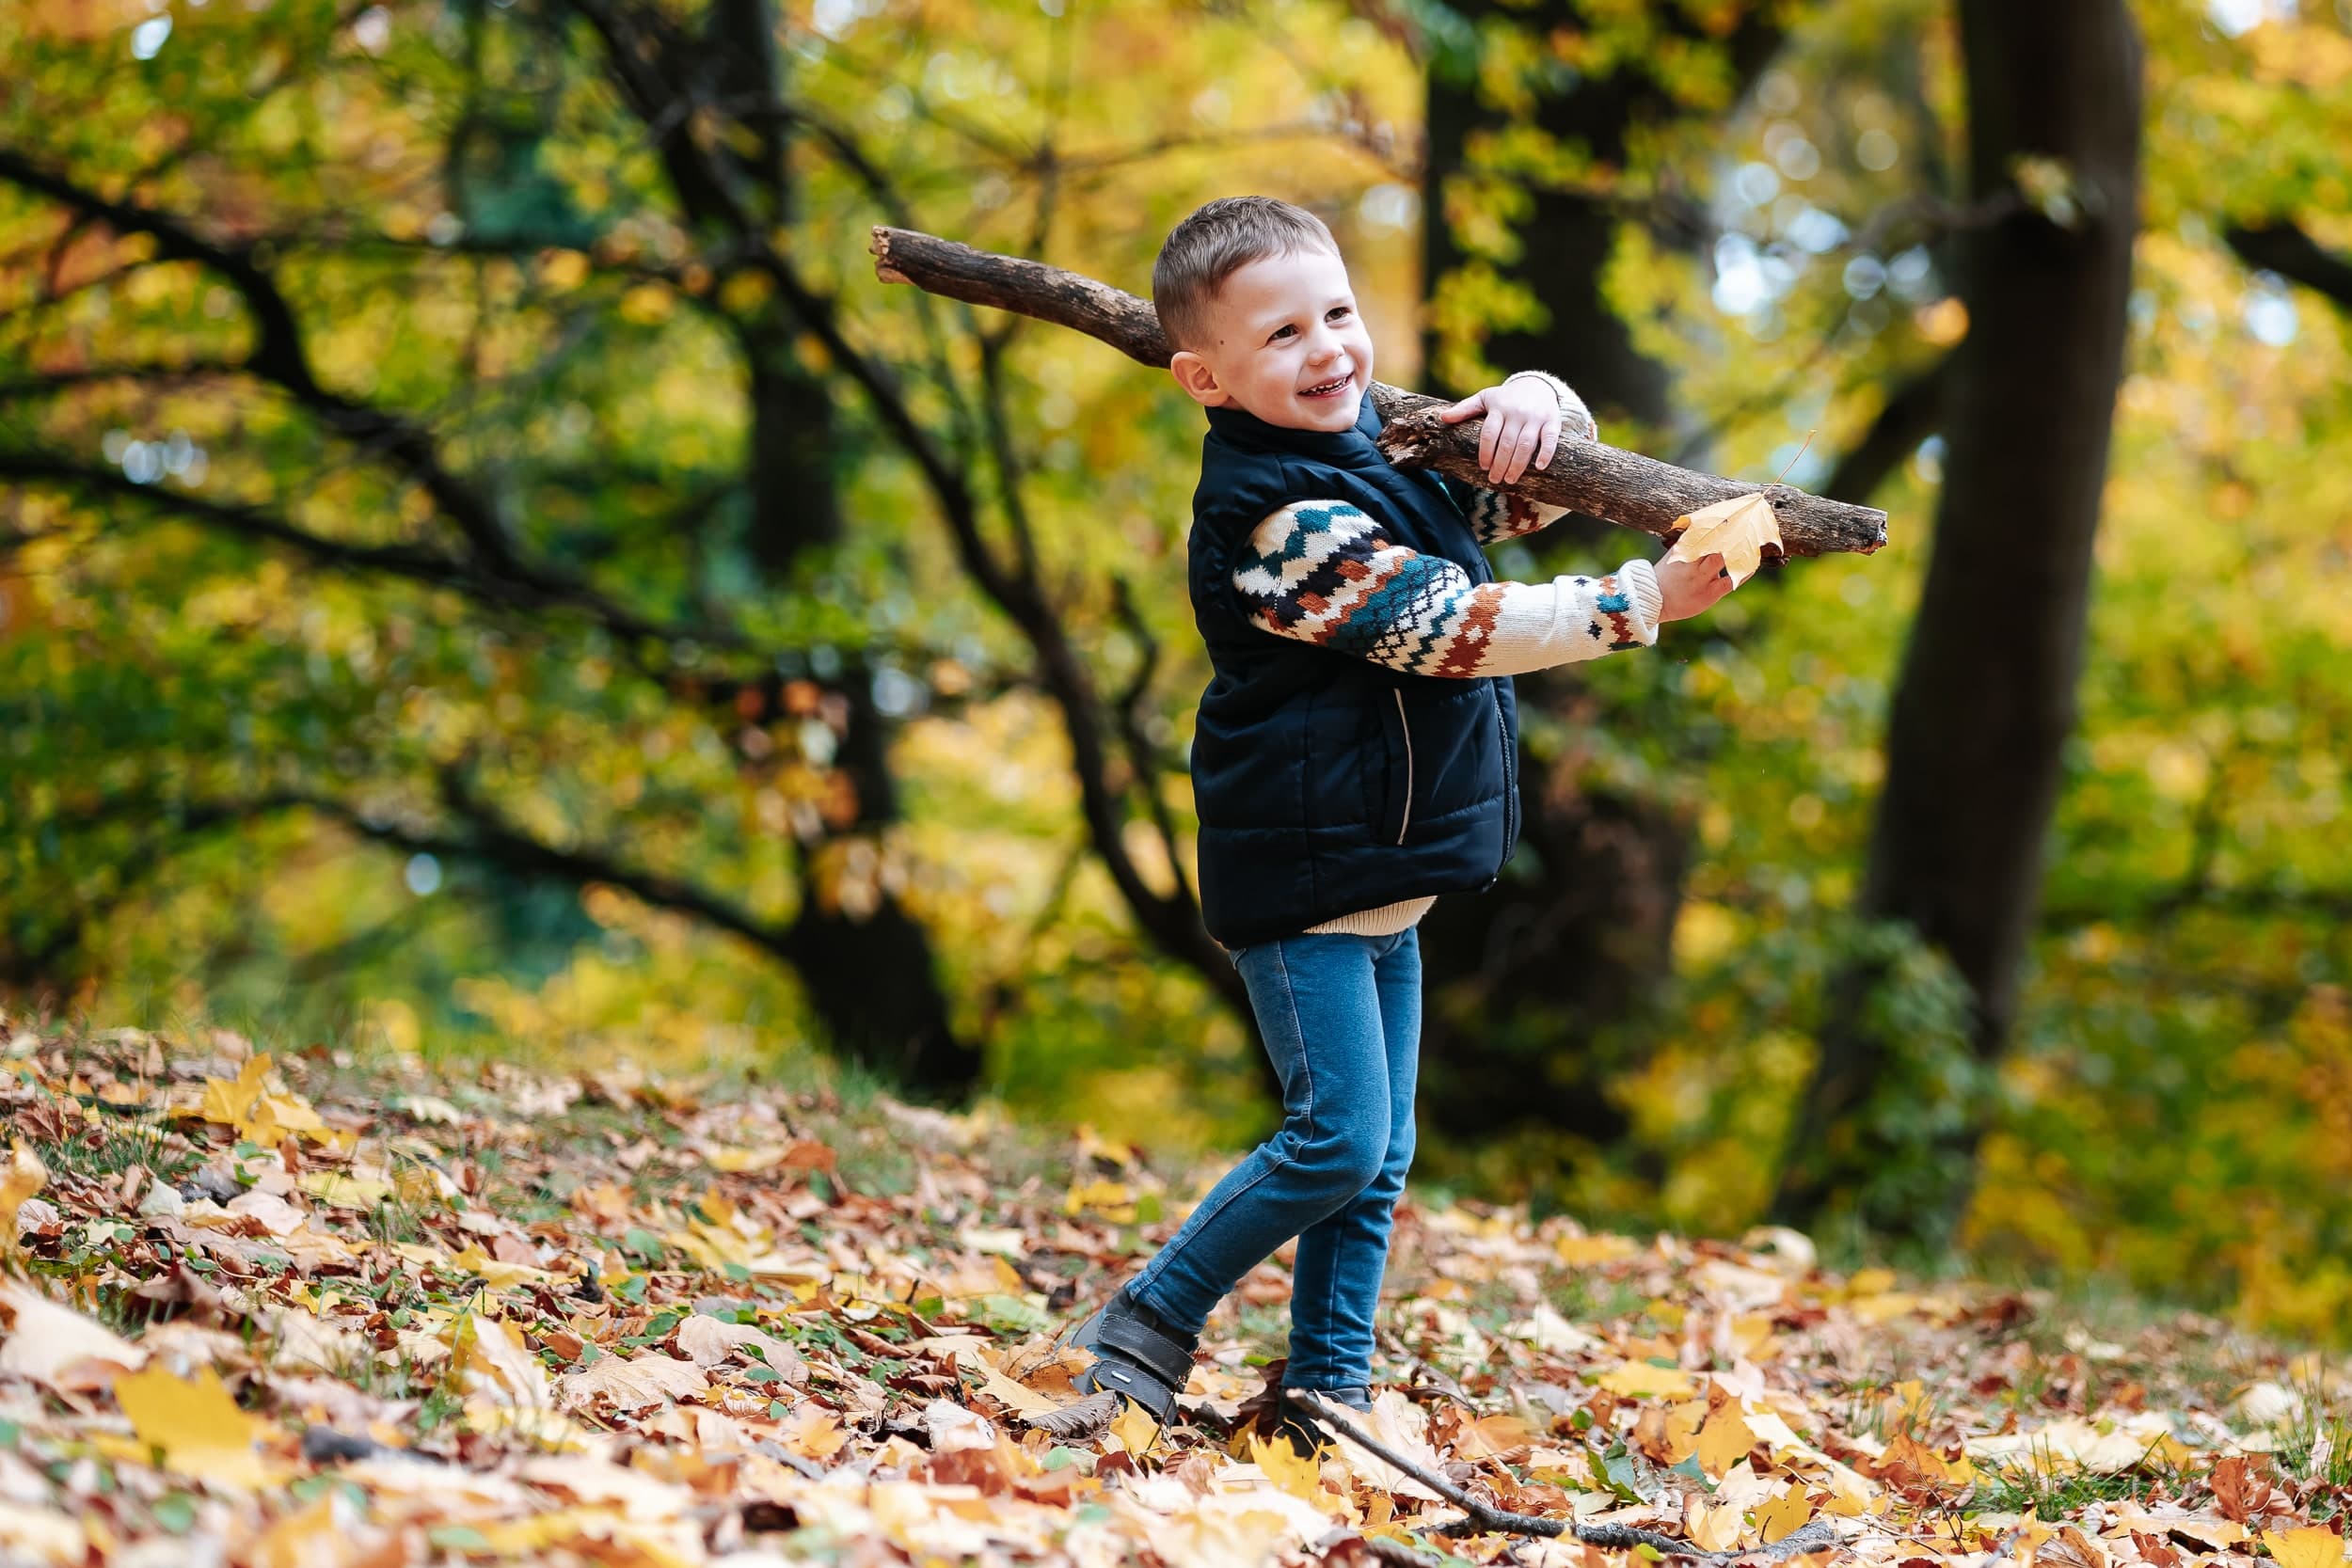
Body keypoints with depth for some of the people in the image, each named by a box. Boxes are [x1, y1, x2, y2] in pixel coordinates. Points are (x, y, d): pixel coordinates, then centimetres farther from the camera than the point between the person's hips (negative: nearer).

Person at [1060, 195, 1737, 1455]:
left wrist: (1534, 405, -6)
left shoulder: (1377, 439, 9)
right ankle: (1147, 1327, 3)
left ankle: (1329, 1393, 17)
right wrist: (1646, 600, -22)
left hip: (1379, 877, 9)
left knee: (1377, 1159, 10)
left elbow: (1527, 495, 18)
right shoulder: (1280, 516, -21)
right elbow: (1458, 629, -23)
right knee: (1336, 1141, -11)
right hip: (1301, 877, -9)